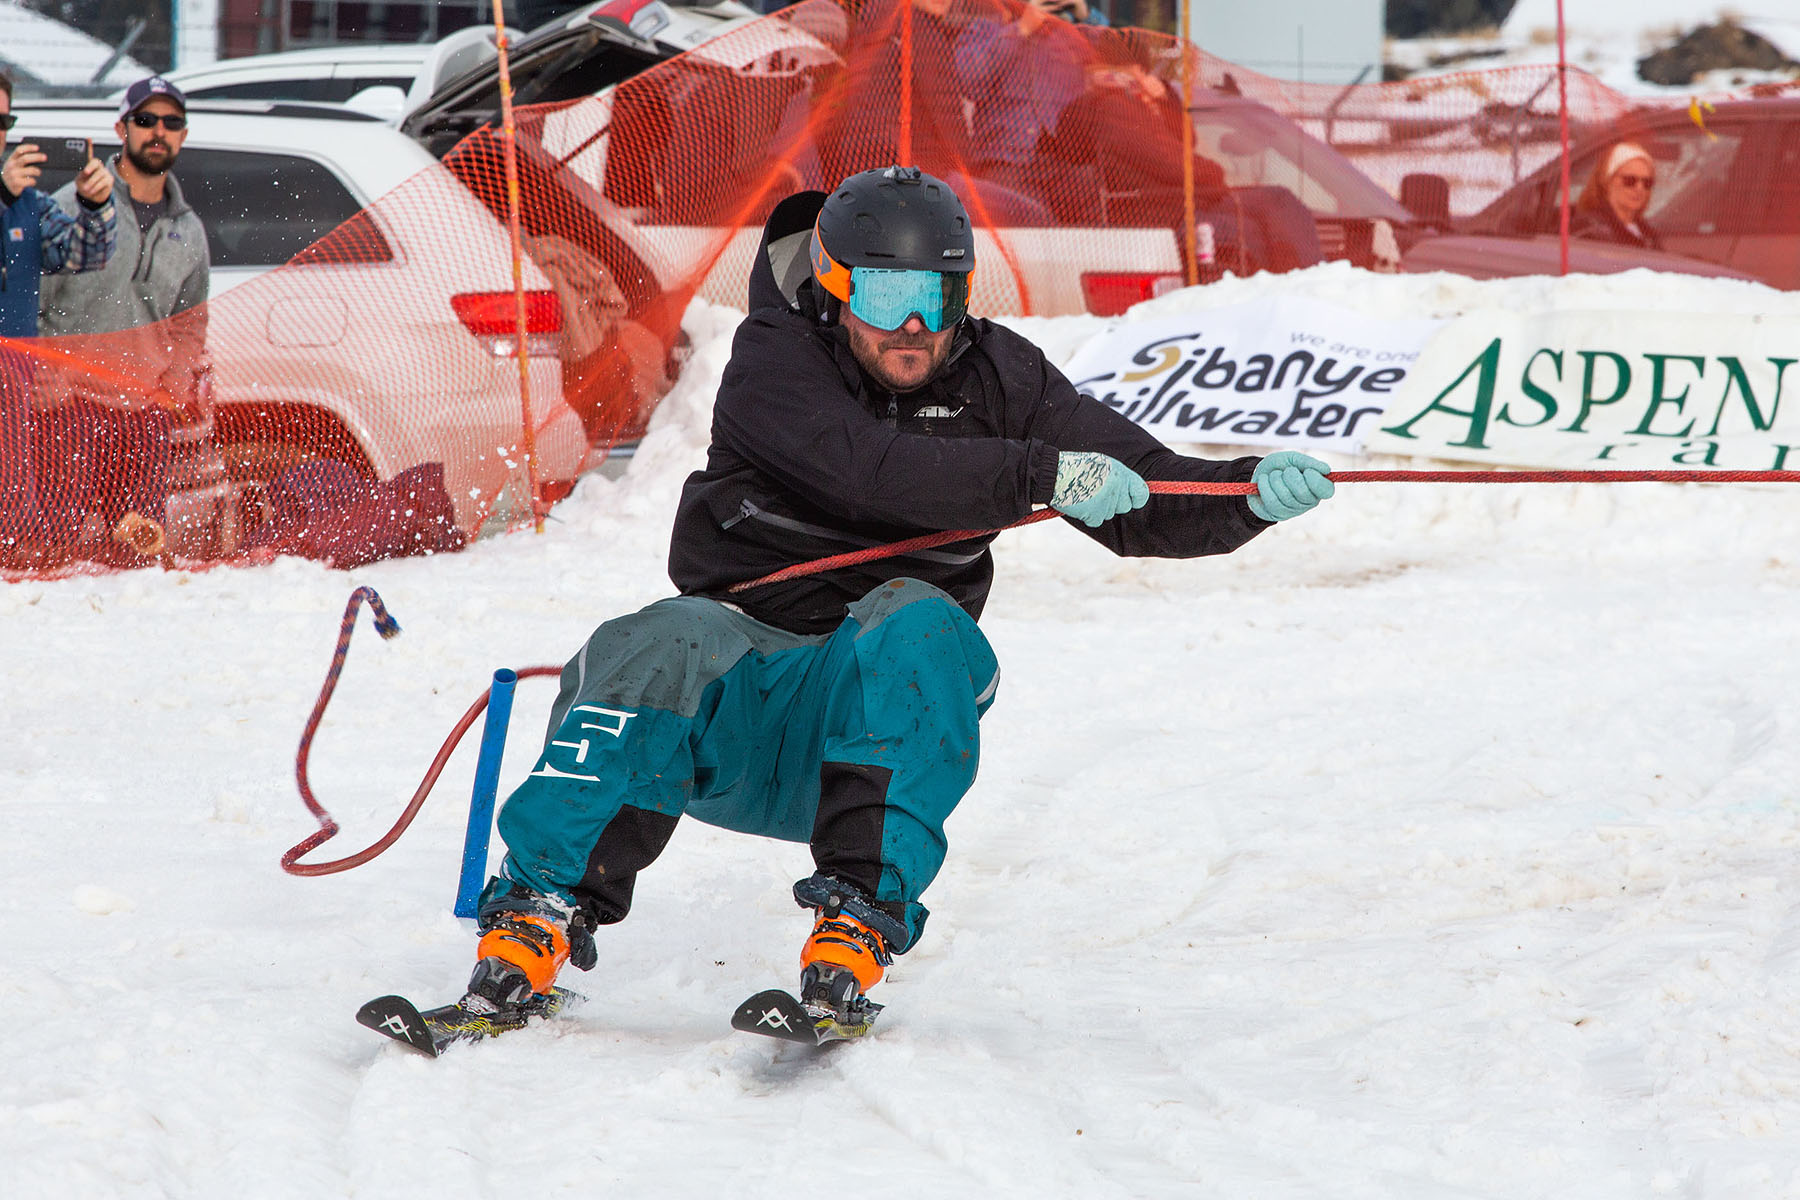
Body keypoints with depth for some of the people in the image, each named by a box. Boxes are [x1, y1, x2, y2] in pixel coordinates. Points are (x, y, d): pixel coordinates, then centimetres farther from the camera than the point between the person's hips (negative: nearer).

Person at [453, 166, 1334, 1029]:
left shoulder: (996, 380, 4)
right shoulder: (774, 360, -7)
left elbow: (1147, 510, 3)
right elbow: (867, 468, -27)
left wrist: (1254, 496, -16)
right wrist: (1042, 473, -34)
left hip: (884, 701, 2)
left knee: (912, 625, -33)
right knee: (660, 650, -35)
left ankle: (862, 915, -37)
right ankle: (547, 903, -29)